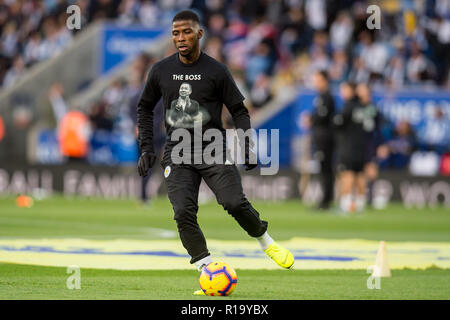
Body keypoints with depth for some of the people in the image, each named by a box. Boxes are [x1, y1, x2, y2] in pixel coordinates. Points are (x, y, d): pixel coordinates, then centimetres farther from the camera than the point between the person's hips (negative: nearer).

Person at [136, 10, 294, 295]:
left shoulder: (216, 71, -2)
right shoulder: (161, 71, 5)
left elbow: (239, 110, 5)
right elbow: (145, 108, 19)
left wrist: (247, 145, -8)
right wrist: (147, 148, 11)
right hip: (178, 153, 2)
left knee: (235, 202, -18)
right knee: (184, 213, -15)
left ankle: (265, 241, 11)